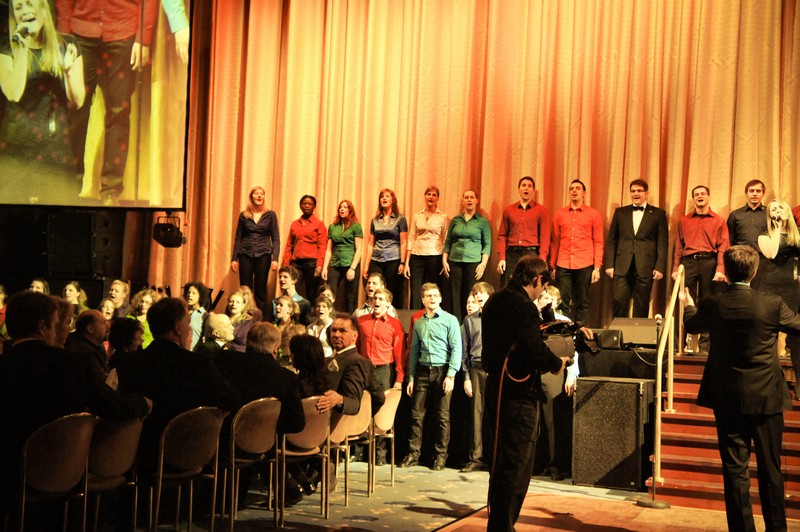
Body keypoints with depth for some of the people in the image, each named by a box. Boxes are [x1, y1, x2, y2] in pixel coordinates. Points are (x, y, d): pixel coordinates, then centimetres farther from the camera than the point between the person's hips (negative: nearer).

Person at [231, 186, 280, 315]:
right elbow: (238, 238, 11)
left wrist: (275, 258, -7)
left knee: (260, 290, -1)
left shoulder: (270, 215, 5)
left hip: (263, 255, -1)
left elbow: (275, 239, 3)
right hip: (245, 255, 1)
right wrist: (234, 259, 4)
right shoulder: (244, 215, 8)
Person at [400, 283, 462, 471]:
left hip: (442, 371, -4)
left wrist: (450, 375, -13)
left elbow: (456, 349, -6)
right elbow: (414, 352, 16)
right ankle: (413, 454, 8)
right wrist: (411, 378, 11)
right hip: (423, 371, 4)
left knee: (442, 416, 1)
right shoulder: (418, 323, 13)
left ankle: (441, 456, 8)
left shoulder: (450, 320, 0)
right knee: (416, 414, 1)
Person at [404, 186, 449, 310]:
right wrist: (407, 263, 5)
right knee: (415, 293, -2)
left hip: (435, 257, -2)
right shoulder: (416, 216, 10)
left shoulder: (443, 217, 4)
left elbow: (446, 241, 3)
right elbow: (411, 239, 10)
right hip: (417, 257, 2)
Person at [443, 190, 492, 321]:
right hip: (454, 261, 2)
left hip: (473, 262, -2)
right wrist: (444, 260, 5)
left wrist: (483, 264, -7)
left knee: (470, 296, -5)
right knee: (455, 296, -2)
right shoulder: (455, 220, 12)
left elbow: (487, 244, 2)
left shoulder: (483, 222, 5)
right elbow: (448, 242, 14)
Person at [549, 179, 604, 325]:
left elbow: (598, 243, 4)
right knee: (563, 303, -3)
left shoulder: (594, 214, 7)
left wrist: (597, 268, -3)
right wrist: (552, 266, 8)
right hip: (563, 265, 1)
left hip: (584, 265, -1)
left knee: (582, 303, 2)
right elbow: (554, 242, 13)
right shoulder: (559, 214, 12)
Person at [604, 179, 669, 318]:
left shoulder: (658, 214, 7)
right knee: (619, 302, -5)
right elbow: (611, 240, 11)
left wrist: (660, 267, -6)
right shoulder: (620, 212, 13)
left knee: (641, 307, 2)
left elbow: (662, 243, 3)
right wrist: (609, 264, 2)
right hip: (622, 267, 1)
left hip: (645, 267, -1)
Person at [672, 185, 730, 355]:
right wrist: (675, 268, 3)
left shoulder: (719, 221, 10)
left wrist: (720, 269, -10)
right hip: (688, 262, 1)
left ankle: (705, 345, 2)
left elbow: (723, 247, 1)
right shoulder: (684, 221, 16)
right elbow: (678, 246, 12)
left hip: (709, 262, -1)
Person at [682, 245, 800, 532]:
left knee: (735, 469, 7)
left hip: (727, 399, 1)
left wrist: (688, 305, 37)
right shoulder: (772, 304, -13)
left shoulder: (712, 305, -8)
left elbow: (692, 325, 15)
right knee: (770, 468, 11)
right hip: (766, 399, -1)